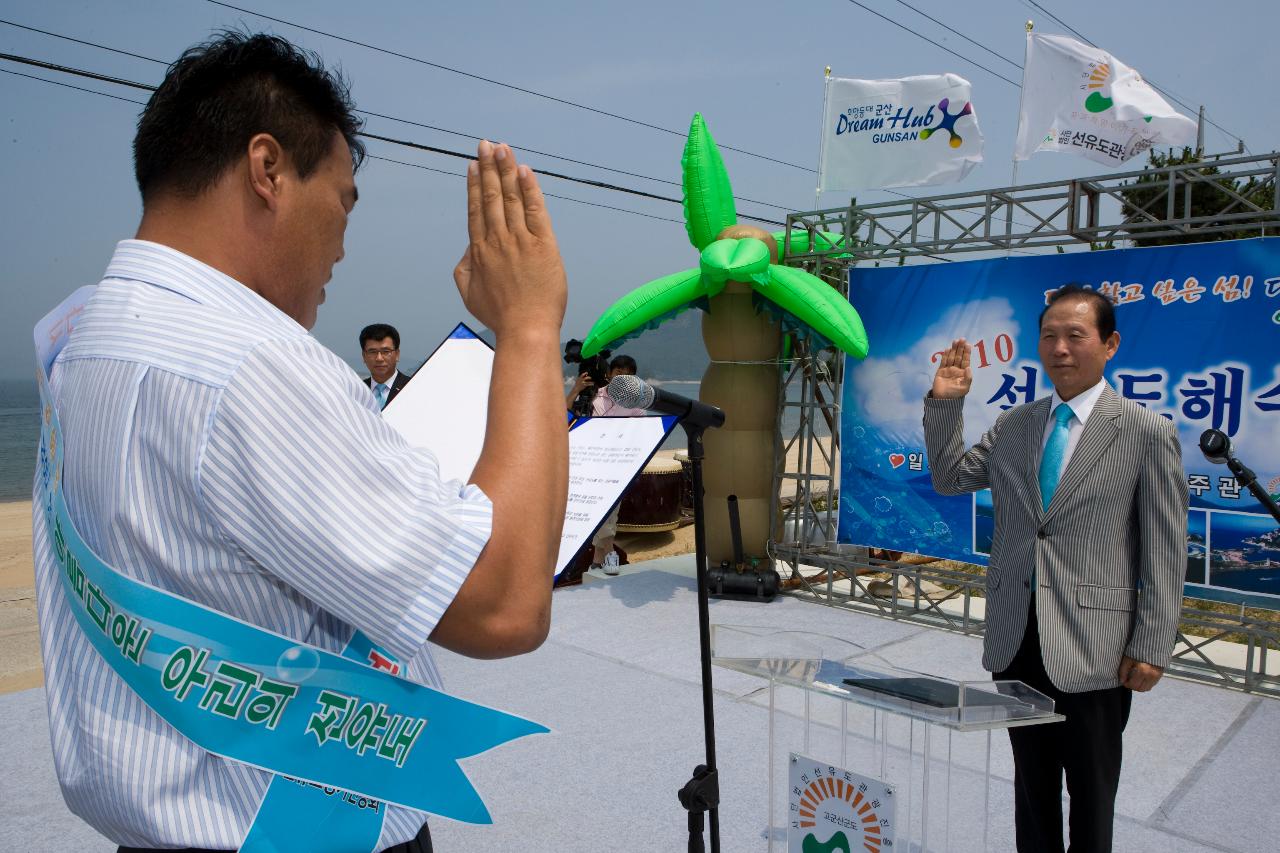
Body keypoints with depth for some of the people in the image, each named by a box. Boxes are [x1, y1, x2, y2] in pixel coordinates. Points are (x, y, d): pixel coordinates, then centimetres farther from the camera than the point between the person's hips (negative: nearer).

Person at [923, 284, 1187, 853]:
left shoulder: (1148, 433, -6)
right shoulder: (1012, 426, 6)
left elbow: (1165, 553, -6)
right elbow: (949, 478, 12)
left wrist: (1151, 649, -9)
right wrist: (944, 403, 0)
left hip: (1091, 647, -4)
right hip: (1015, 639, 4)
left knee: (1091, 795, 13)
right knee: (1031, 784, 19)